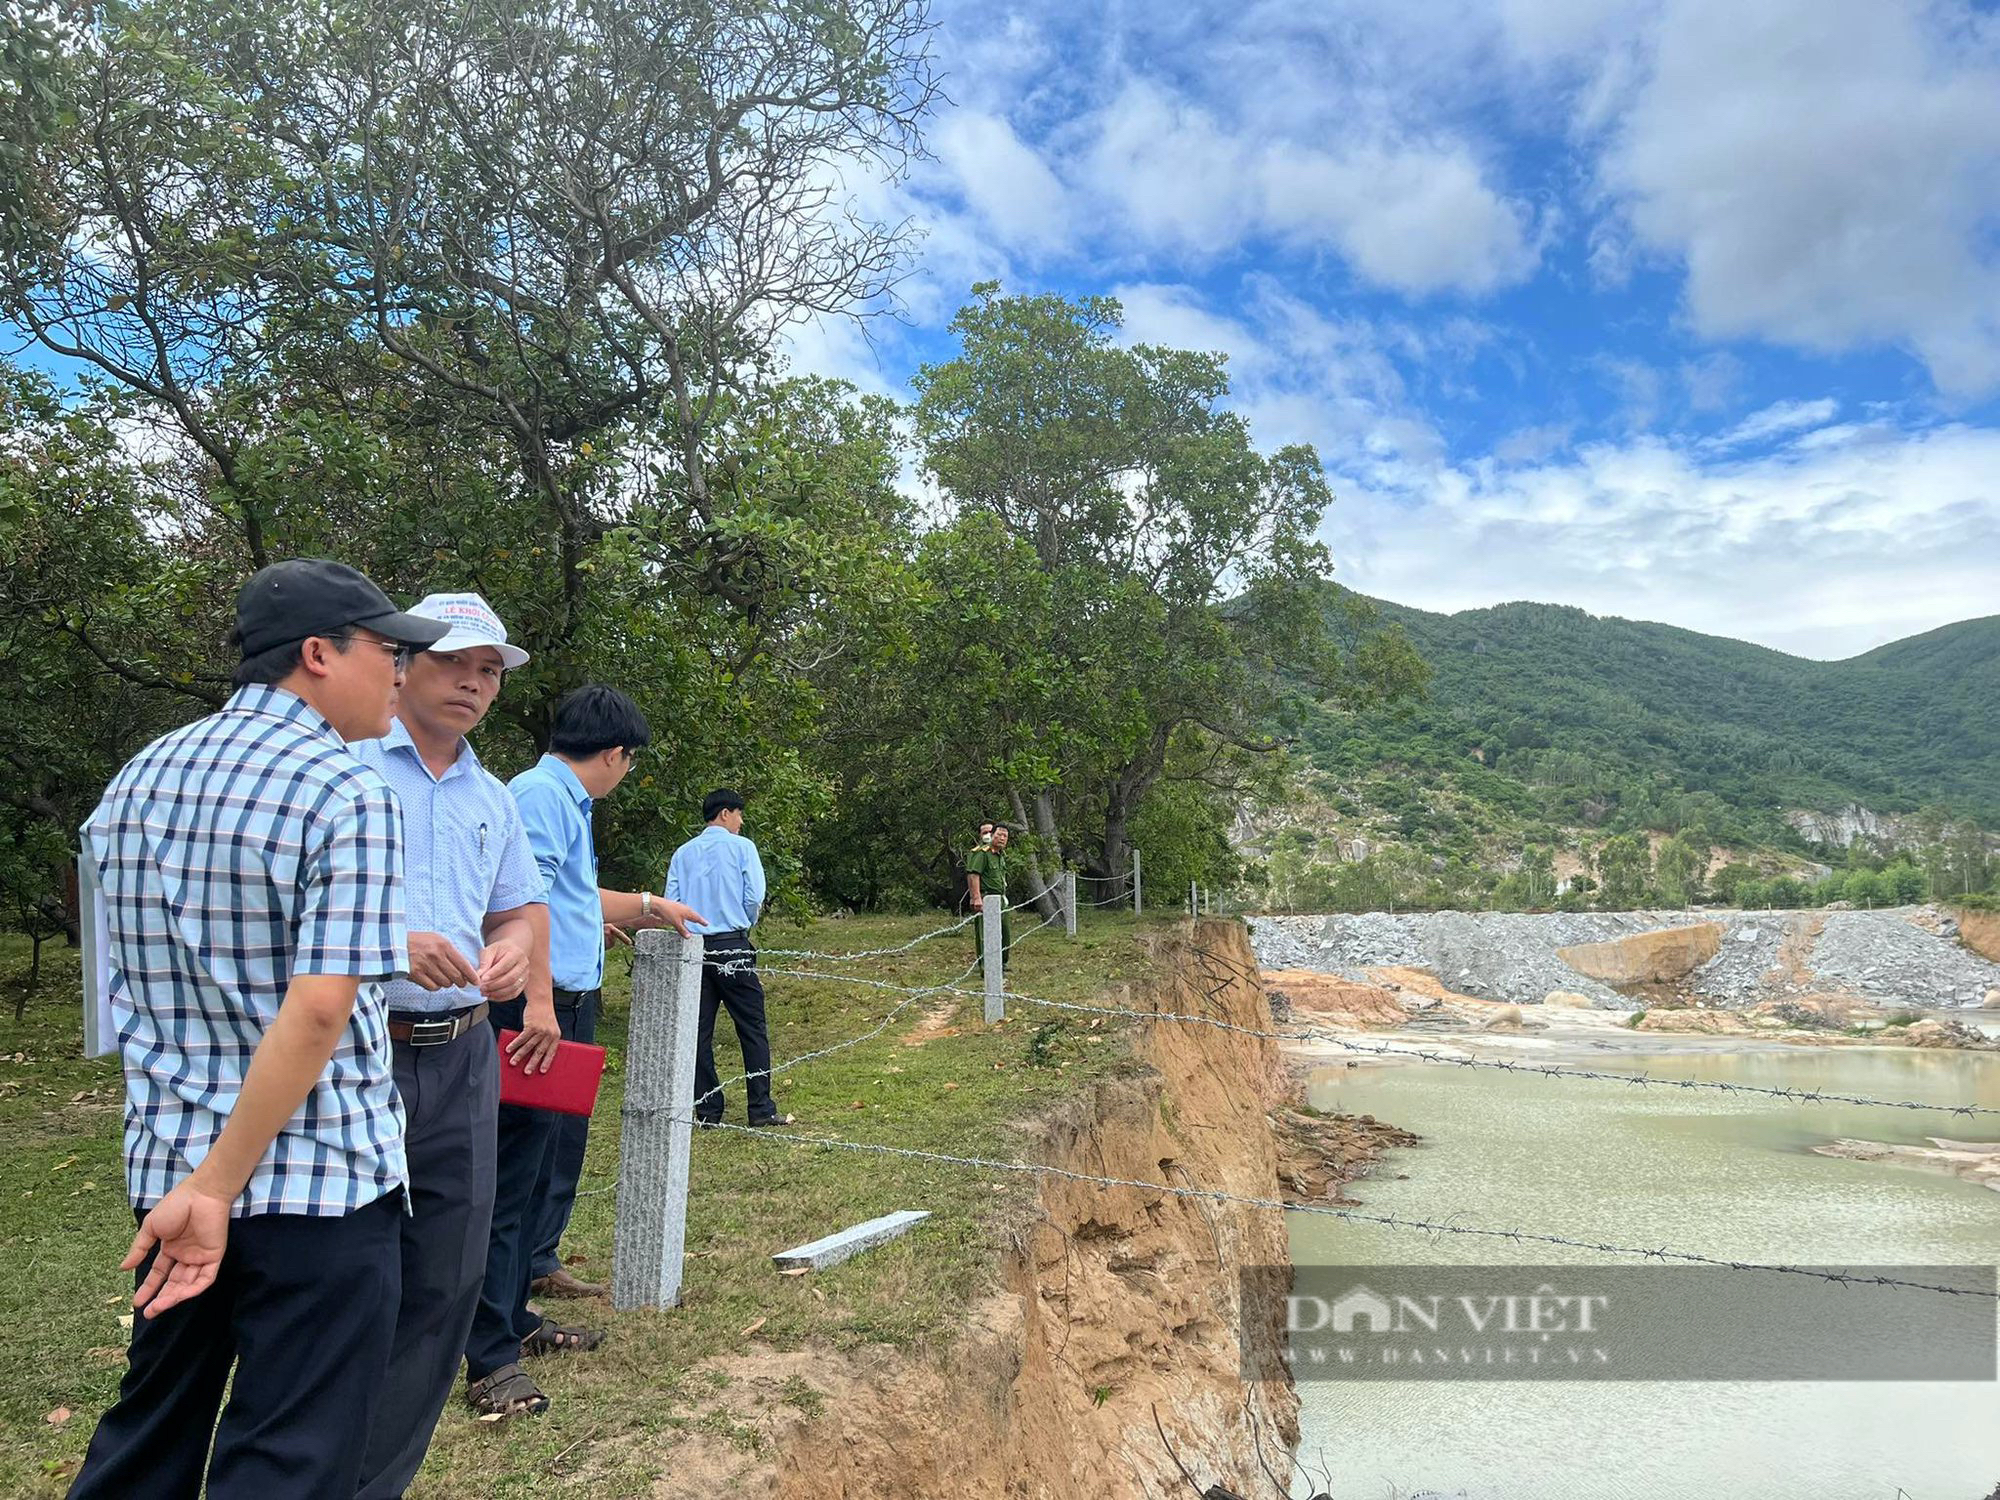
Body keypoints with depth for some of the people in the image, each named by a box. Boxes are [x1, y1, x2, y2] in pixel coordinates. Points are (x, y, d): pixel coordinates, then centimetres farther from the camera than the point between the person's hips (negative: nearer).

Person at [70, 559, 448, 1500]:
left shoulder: (135, 781, 7)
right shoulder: (346, 793, -16)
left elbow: (137, 987, 17)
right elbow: (318, 1010, -24)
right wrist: (220, 1188, -18)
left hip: (165, 1165, 8)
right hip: (320, 1178, -7)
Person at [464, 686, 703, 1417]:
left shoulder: (566, 802, 19)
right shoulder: (539, 794, -12)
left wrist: (649, 906, 47)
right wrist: (537, 1007, -27)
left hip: (569, 1007, 11)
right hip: (537, 1008, -11)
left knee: (553, 1173, 17)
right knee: (515, 1179, -6)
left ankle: (515, 1318, 30)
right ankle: (492, 1360, 1)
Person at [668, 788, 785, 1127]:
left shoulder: (683, 853, 11)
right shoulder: (741, 847, 0)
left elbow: (671, 902, 4)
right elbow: (754, 897, -6)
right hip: (732, 947, -4)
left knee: (699, 1030, 7)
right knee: (752, 1028, 1)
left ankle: (706, 1109, 9)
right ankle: (761, 1109, 0)